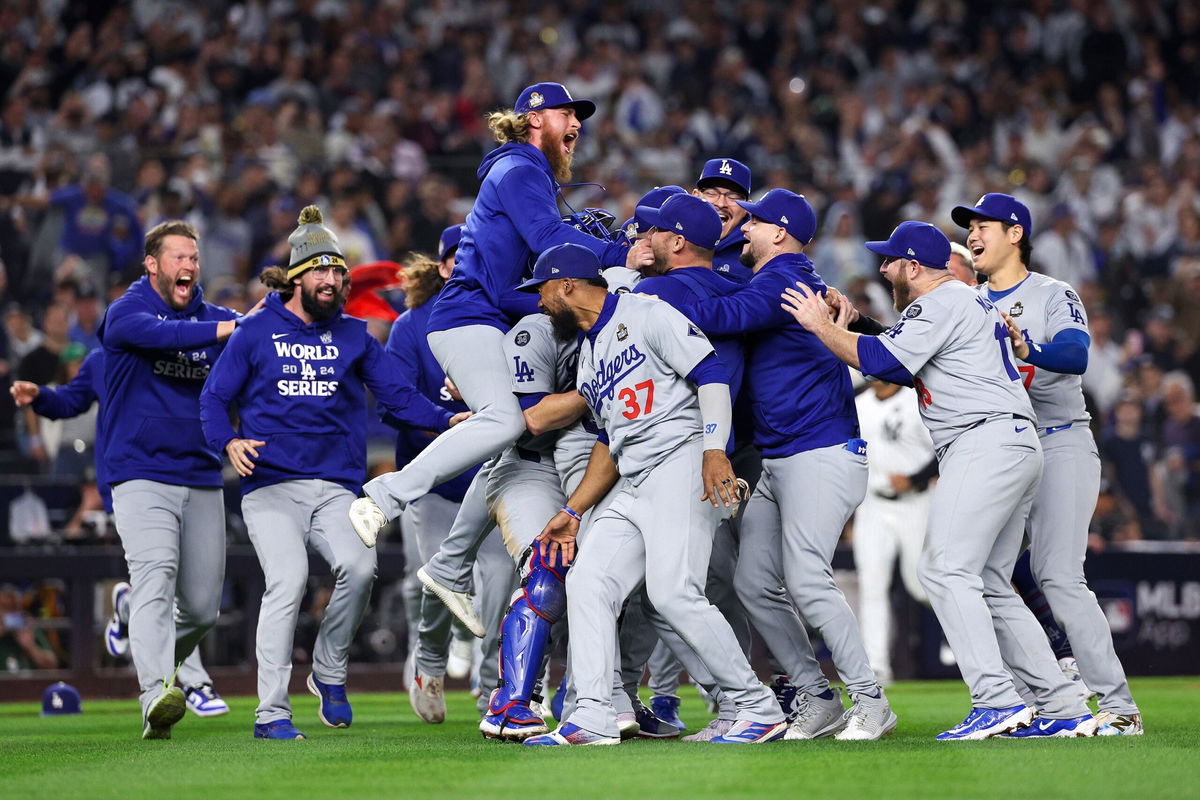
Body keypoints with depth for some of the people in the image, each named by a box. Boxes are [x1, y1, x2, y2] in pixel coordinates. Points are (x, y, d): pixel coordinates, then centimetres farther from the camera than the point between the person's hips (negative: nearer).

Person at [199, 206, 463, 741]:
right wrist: (229, 441, -12)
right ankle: (271, 711, -13)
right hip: (271, 484, -2)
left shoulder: (353, 335, 16)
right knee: (288, 580, -20)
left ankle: (329, 673, 3)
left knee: (359, 567, -22)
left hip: (337, 486, 2)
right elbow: (214, 397, 8)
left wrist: (444, 419, -10)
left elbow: (396, 394, 8)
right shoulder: (258, 331, 8)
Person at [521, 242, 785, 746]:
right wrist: (572, 511, 23)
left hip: (682, 463, -9)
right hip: (634, 488, 9)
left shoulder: (646, 315, -3)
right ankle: (593, 718, -7)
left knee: (673, 591, -19)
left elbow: (711, 375, -12)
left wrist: (714, 450, -25)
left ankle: (760, 709, -12)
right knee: (587, 582, -3)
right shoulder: (587, 354, 24)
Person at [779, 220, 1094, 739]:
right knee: (988, 586, 11)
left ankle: (997, 701, -27)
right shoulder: (971, 302, 27)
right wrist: (842, 330, 24)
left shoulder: (940, 304, -4)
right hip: (1019, 448, 11)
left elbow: (880, 359, -13)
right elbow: (905, 370, 29)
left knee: (945, 570, -17)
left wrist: (820, 326, -1)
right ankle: (1065, 709, 6)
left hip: (985, 440, -11)